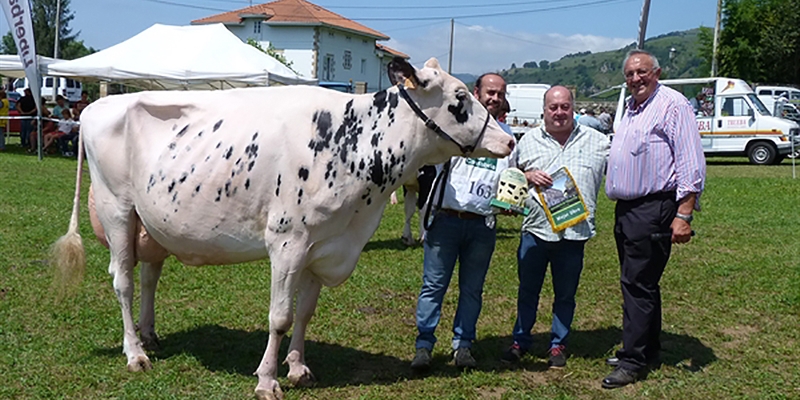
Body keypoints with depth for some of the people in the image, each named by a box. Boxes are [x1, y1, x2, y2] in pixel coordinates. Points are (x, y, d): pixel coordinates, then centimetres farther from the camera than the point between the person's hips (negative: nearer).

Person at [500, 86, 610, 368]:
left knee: (565, 294, 10)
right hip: (535, 230, 1)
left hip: (574, 232, -1)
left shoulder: (596, 141, 4)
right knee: (527, 290, 10)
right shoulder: (529, 140, 7)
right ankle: (521, 341, 24)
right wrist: (528, 176, -7)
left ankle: (558, 345, 24)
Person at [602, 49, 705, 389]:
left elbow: (691, 164, -16)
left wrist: (684, 215, -21)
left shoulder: (673, 104, -10)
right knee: (641, 283, 15)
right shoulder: (629, 108, 18)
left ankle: (632, 361, -1)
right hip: (626, 208, 9)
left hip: (654, 208, -9)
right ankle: (648, 351, 26)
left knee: (637, 284, -8)